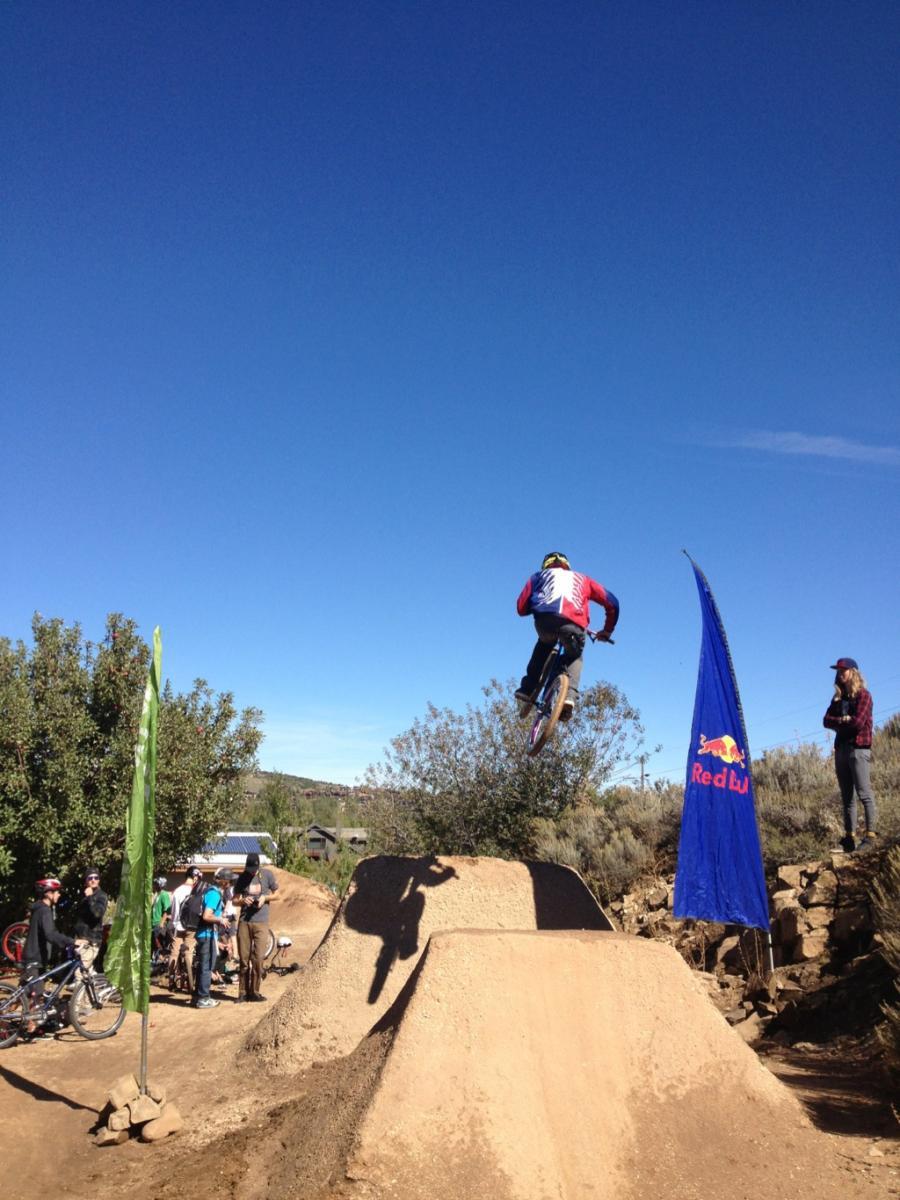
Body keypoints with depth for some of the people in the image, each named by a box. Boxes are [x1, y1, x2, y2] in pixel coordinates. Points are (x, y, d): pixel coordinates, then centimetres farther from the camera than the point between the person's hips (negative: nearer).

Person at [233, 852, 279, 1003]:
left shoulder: (267, 874, -1)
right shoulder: (241, 878, 4)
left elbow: (276, 894, 8)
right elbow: (235, 901, 11)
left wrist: (265, 897, -11)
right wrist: (243, 901, -11)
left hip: (261, 922, -2)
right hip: (244, 922, 2)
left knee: (258, 958, -4)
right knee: (244, 959, 4)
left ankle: (254, 992, 8)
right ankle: (243, 992, 14)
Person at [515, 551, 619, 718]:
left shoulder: (540, 575, 34)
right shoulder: (581, 579, 37)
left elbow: (521, 607, 24)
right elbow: (611, 602, 32)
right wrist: (607, 631, 43)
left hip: (544, 620, 1)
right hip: (574, 624, 0)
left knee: (544, 644, 35)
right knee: (574, 657, 28)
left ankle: (527, 688, 27)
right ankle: (570, 695, 2)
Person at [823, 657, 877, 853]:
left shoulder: (863, 695, -2)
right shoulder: (838, 697, 18)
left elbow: (858, 722, -13)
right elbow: (826, 721, 8)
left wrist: (838, 723, 1)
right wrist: (844, 721, -8)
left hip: (859, 748, -7)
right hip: (841, 748, 7)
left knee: (864, 793, -9)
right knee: (847, 797, 5)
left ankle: (870, 835, -8)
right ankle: (849, 838, 6)